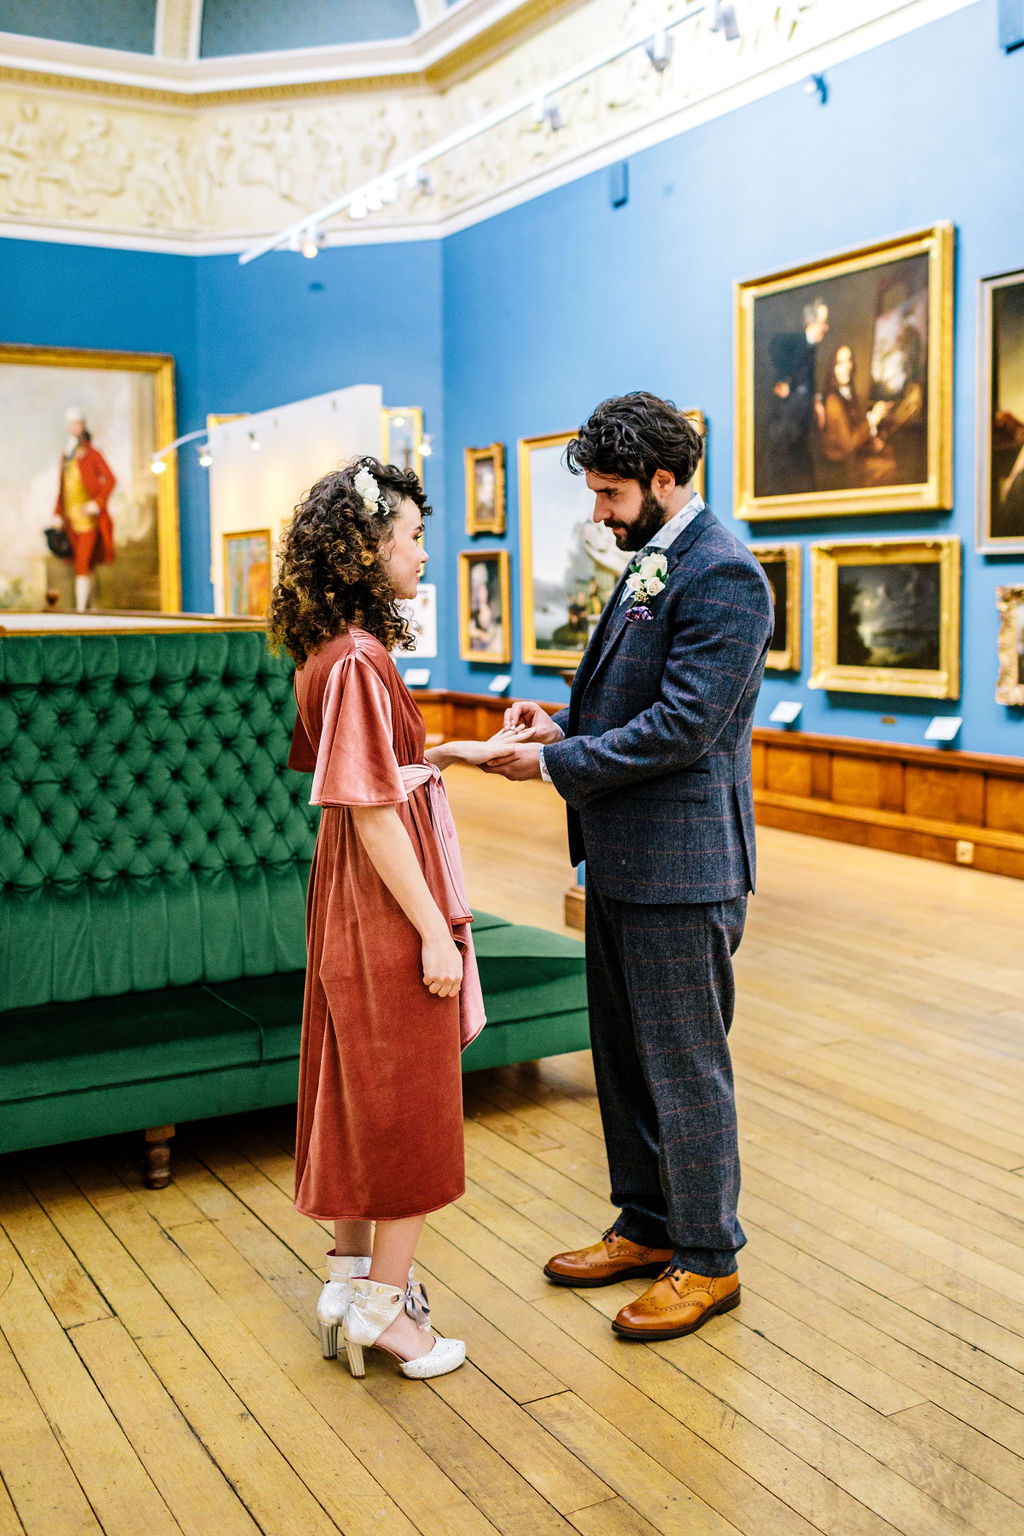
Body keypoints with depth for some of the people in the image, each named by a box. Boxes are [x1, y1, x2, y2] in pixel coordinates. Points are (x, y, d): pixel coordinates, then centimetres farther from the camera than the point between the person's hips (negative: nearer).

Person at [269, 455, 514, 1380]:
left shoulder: (330, 651, 8)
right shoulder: (359, 660, -21)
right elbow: (373, 810, -23)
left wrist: (448, 753, 13)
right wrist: (434, 931, -19)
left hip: (351, 906, 10)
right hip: (388, 907, -10)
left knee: (354, 1090, 17)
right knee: (412, 1103, 3)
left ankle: (352, 1273, 30)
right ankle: (384, 1305, 16)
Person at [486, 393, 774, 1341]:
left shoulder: (723, 576, -17)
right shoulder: (649, 563, 14)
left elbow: (683, 726, -23)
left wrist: (555, 763, -17)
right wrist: (564, 726, 2)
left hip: (681, 869, -10)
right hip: (620, 861, 10)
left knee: (685, 1067, 3)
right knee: (623, 1058, 19)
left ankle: (706, 1260, 20)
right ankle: (647, 1224, 35)